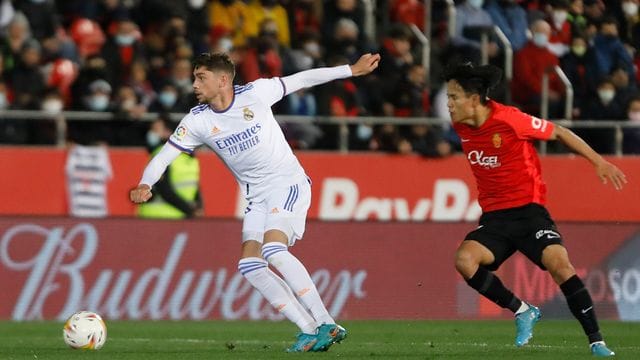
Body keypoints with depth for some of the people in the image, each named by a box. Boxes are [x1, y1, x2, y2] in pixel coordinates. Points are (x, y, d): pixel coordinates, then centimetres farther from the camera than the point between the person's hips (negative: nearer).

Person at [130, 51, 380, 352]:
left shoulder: (255, 93, -10)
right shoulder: (197, 121, -2)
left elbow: (300, 80, 0)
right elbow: (164, 156, -2)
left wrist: (352, 70, 4)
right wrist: (145, 185, -23)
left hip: (289, 184, -5)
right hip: (257, 198, 5)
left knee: (273, 250, -27)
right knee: (250, 264, -12)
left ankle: (326, 325, -25)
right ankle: (310, 331, -7)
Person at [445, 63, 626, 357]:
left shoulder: (509, 119, -15)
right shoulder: (461, 127, 2)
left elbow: (559, 133, -4)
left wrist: (598, 162, -6)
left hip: (528, 210, -5)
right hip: (494, 217, 5)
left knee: (559, 265, -24)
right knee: (464, 259, -22)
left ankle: (596, 342, -16)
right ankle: (522, 311, -4)